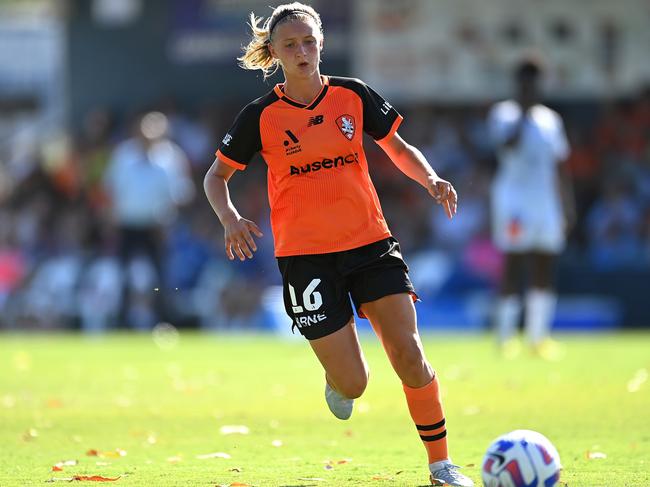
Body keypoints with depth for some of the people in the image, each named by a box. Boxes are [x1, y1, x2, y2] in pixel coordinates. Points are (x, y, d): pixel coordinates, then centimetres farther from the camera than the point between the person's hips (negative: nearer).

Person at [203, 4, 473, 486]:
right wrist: (230, 219, -11)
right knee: (353, 384, -7)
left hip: (371, 243, 2)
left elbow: (399, 149, 14)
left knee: (410, 357, -10)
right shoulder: (262, 116, -3)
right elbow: (216, 176, 8)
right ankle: (338, 379, 31)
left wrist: (431, 180, -5)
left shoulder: (353, 95, 2)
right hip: (306, 256, -2)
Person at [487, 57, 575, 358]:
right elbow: (508, 144, -21)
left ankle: (538, 335, 8)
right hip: (513, 196, -5)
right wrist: (523, 114, -20)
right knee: (513, 267, -7)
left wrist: (567, 206, 14)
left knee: (544, 271, 3)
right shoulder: (503, 114, -1)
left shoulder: (550, 119, 15)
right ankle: (506, 336, -2)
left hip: (546, 202, 5)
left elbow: (560, 166, 18)